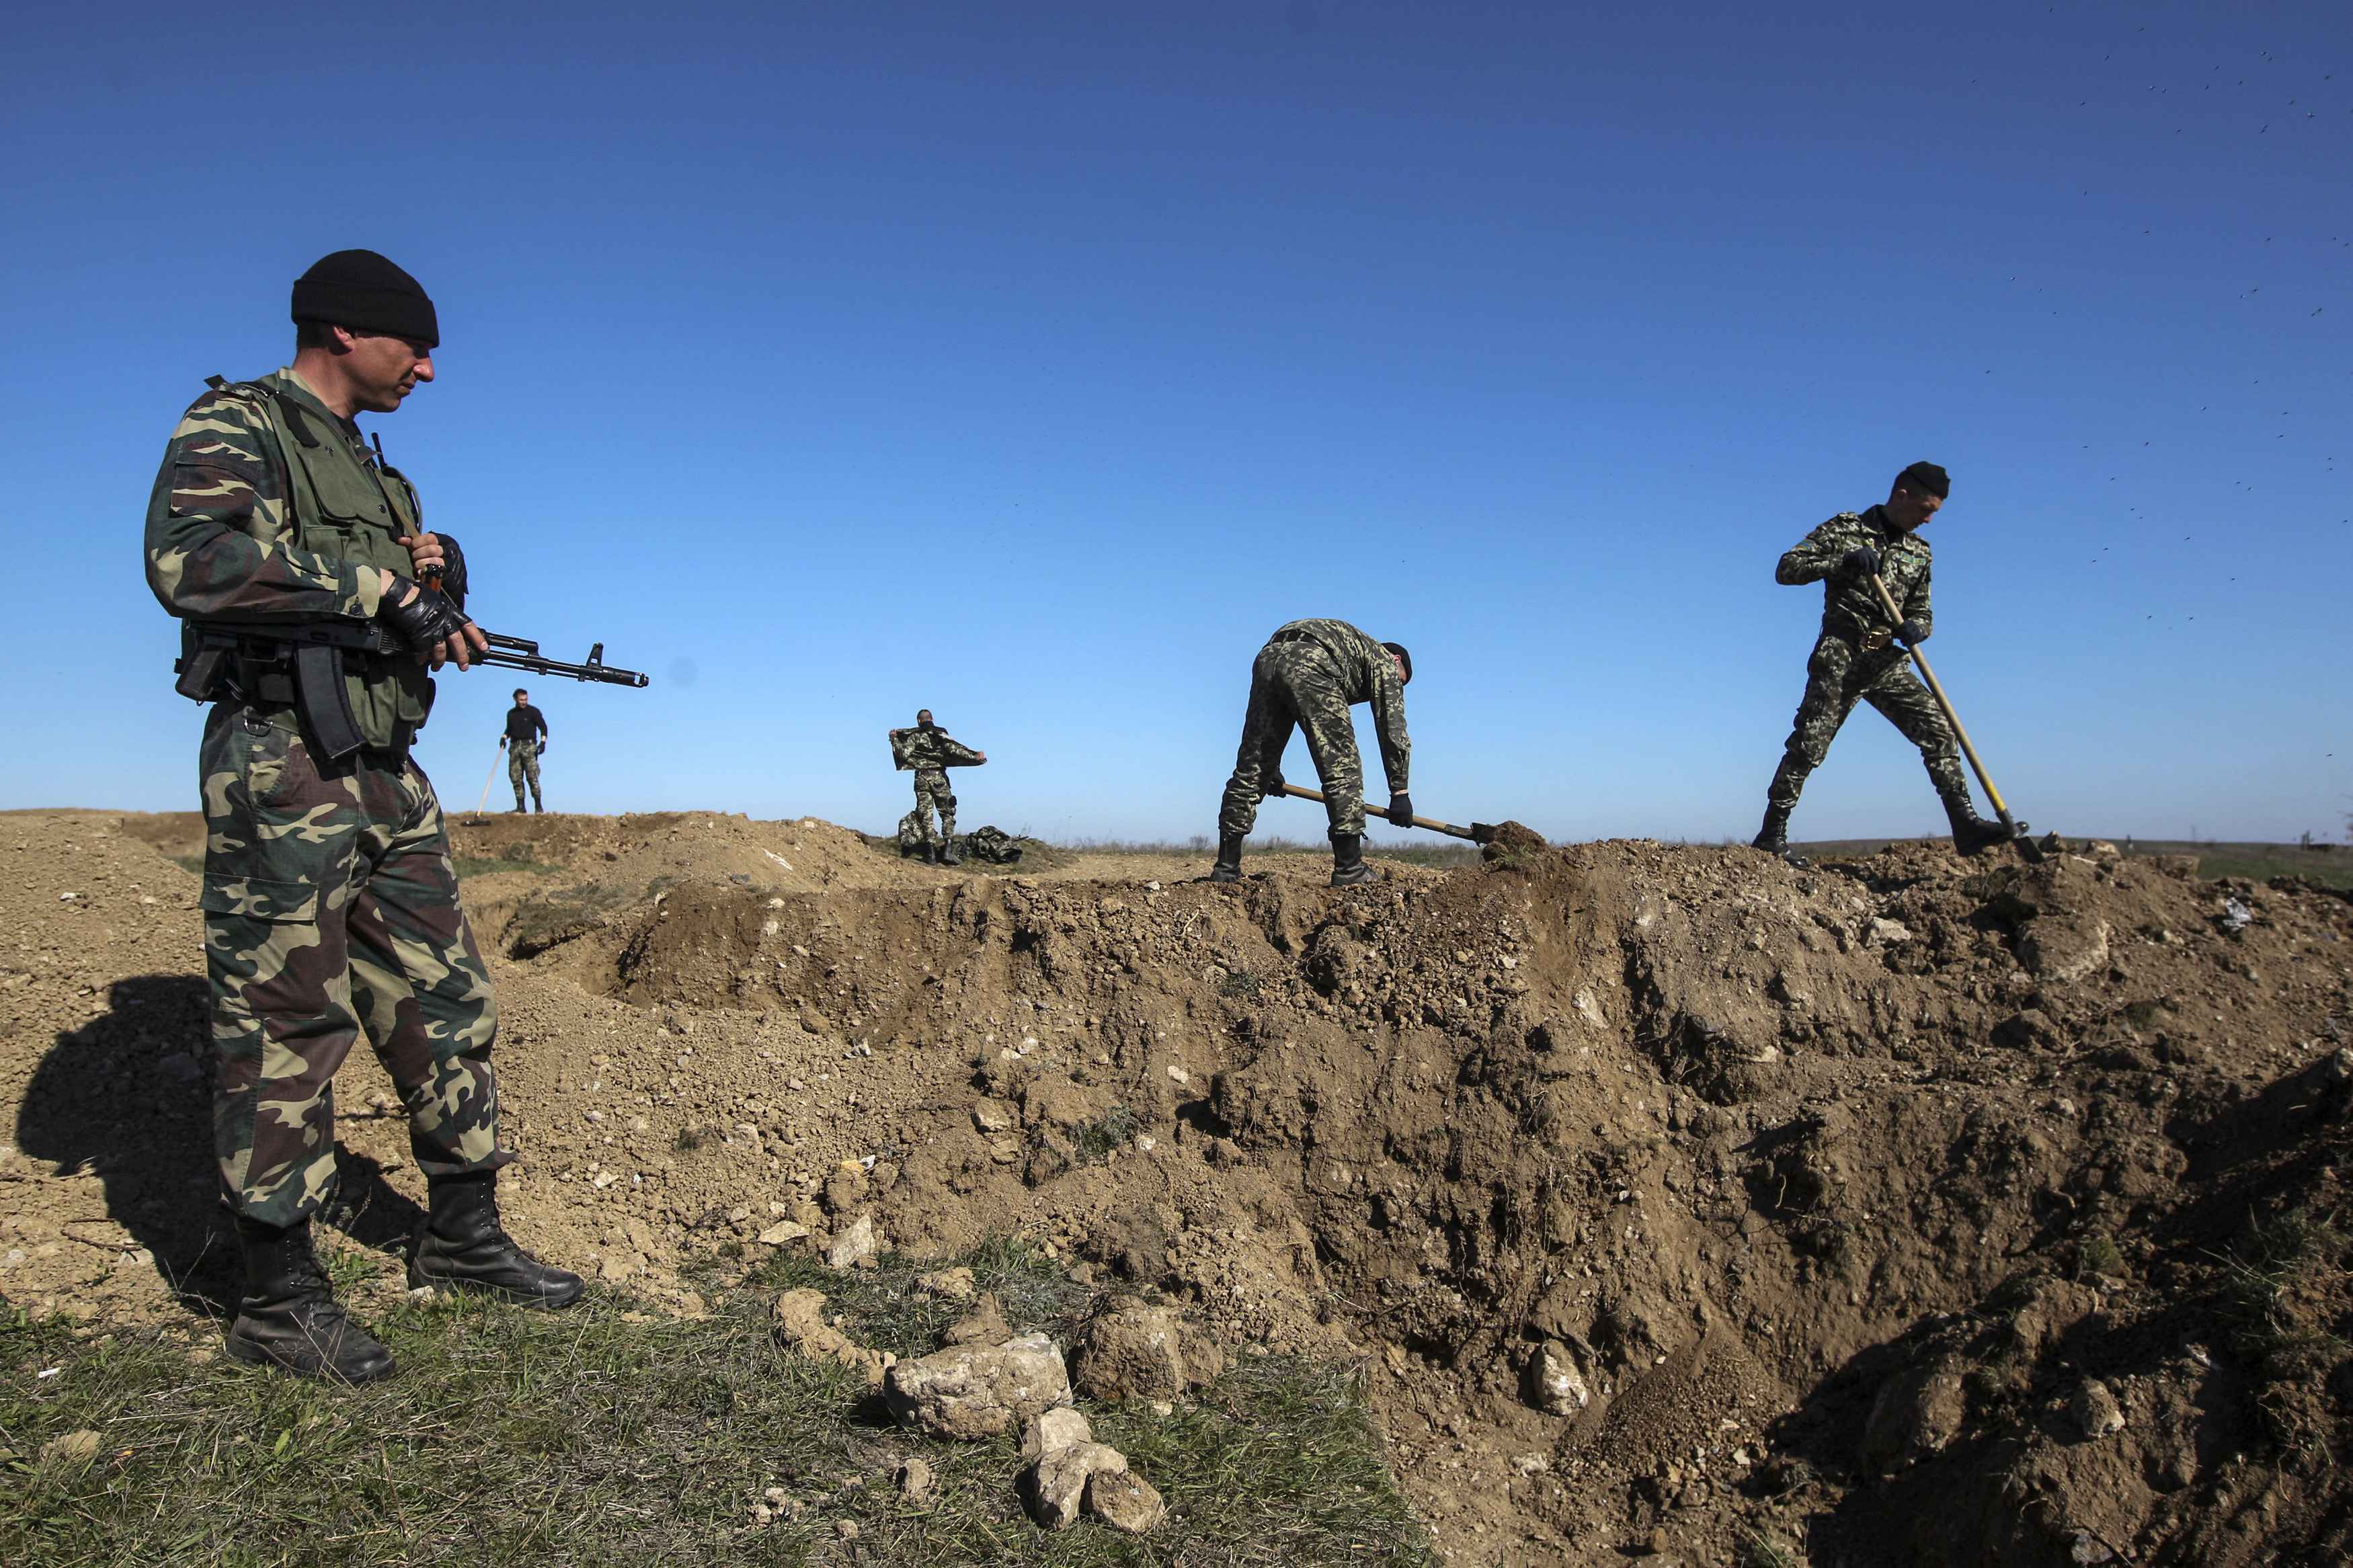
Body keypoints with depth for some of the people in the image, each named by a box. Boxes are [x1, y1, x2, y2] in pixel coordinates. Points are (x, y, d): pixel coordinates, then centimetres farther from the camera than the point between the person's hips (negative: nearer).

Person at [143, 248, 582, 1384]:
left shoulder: (371, 467, 21)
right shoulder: (233, 427, -4)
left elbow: (424, 615, 27)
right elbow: (188, 561, -23)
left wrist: (440, 568, 5)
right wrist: (377, 585, -20)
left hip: (384, 778, 9)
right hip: (281, 767, -8)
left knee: (445, 1006, 10)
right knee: (283, 1030, -2)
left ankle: (463, 1237, 22)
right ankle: (279, 1299, 10)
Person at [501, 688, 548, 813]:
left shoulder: (533, 711, 1)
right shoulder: (511, 713, 15)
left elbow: (543, 727, 1)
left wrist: (543, 742, -11)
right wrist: (504, 737, 6)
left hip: (529, 746, -5)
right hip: (514, 747, 5)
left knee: (532, 777, -12)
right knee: (515, 778, 1)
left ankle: (538, 806, -8)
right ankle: (520, 806, 6)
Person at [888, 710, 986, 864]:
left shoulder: (915, 736, 3)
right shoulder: (941, 734, 3)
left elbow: (904, 754, -7)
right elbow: (954, 749, -11)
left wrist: (895, 740, 7)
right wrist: (974, 756, -12)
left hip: (922, 778, 0)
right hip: (939, 777, 0)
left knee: (925, 816, 3)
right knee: (948, 813, 7)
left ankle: (931, 854, -2)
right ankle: (948, 850, -6)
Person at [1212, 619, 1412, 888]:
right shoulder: (1384, 660, 25)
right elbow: (1392, 727, 13)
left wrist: (1272, 767, 44)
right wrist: (1399, 791, 13)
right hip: (1310, 665, -7)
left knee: (1250, 770, 10)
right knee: (1342, 768, 0)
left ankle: (1226, 869, 12)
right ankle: (1349, 870, -1)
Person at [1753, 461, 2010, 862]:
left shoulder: (1919, 550, 16)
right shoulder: (1845, 528, 1)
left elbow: (1922, 612, 18)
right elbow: (1786, 569, -5)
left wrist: (1916, 628, -7)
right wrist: (1842, 561, -19)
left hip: (1887, 662, 5)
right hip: (1840, 656, -5)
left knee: (1938, 731, -5)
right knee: (1808, 745, -10)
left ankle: (1965, 825, -3)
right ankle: (1771, 835, -3)